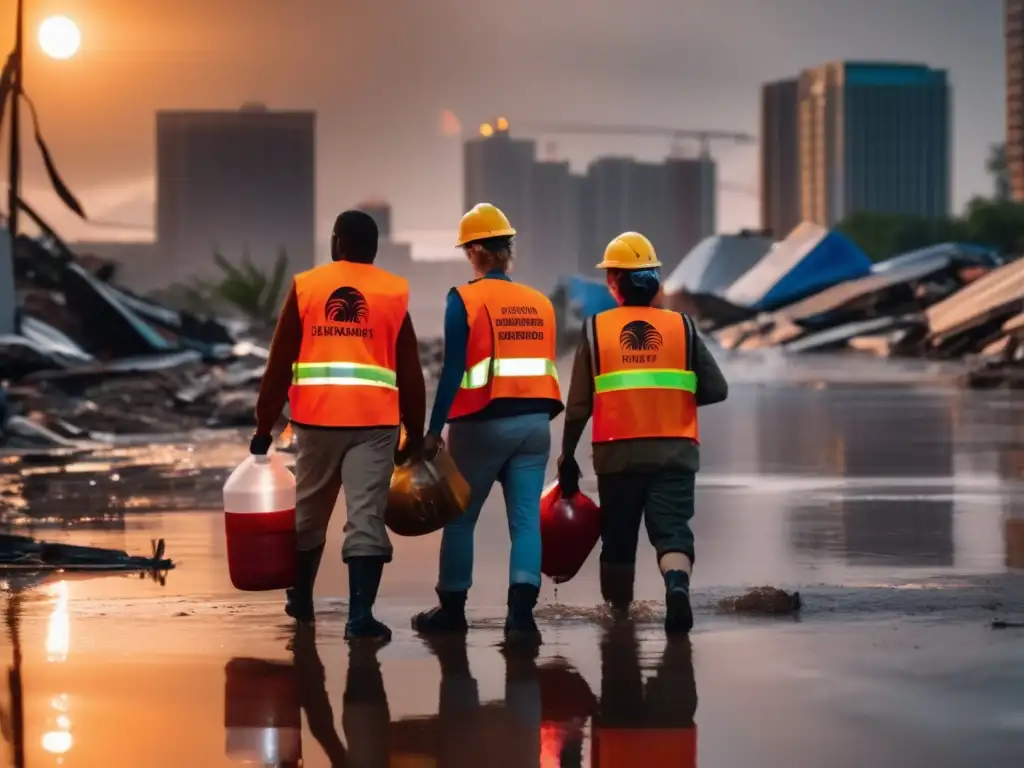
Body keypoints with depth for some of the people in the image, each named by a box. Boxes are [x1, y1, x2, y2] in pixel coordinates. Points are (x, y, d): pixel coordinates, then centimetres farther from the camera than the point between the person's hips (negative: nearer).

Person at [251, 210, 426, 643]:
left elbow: (279, 364, 3)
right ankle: (360, 616, -13)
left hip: (316, 416, 1)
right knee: (366, 516, -5)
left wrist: (264, 426, 8)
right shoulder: (395, 293, 5)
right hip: (374, 420, -1)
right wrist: (415, 434, 13)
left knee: (309, 511, 18)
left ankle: (301, 599, 32)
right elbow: (410, 373, 5)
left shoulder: (305, 286, 5)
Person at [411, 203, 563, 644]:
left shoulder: (465, 299, -6)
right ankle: (521, 612, -14)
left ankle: (452, 609, 21)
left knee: (460, 517, 11)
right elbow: (544, 370, 12)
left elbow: (453, 370, -10)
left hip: (483, 423, -4)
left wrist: (434, 430, -8)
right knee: (526, 518, 0)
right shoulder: (540, 303, 9)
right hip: (534, 423, 4)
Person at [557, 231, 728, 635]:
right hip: (674, 452, 0)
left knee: (618, 540, 14)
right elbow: (716, 389, 1)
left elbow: (578, 405, 1)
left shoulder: (595, 329, 2)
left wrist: (567, 457, 10)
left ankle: (619, 617, 25)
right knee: (672, 529, -5)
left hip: (617, 453, 0)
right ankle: (677, 583, -34)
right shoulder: (682, 327, 4)